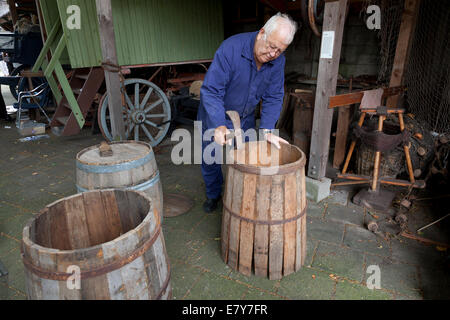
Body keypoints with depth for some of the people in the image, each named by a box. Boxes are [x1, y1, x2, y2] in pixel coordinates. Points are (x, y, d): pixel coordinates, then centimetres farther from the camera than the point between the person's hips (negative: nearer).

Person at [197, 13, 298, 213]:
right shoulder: (231, 48, -29)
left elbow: (273, 98, -9)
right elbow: (211, 91, -32)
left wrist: (267, 129, -23)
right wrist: (218, 126, -43)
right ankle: (213, 195, 34)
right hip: (215, 116, -3)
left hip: (245, 118, 4)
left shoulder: (278, 61, -13)